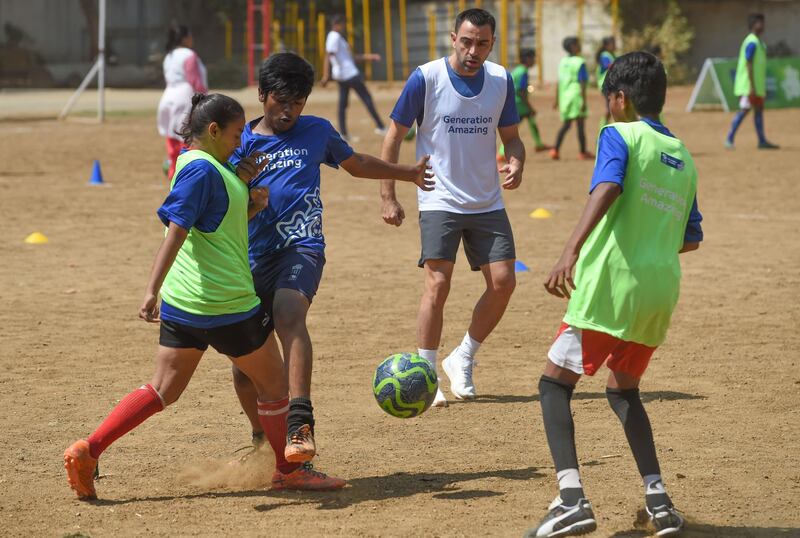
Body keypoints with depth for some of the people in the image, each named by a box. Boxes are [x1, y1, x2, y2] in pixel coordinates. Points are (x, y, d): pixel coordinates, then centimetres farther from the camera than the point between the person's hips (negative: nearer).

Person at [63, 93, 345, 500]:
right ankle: (288, 471, 23)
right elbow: (176, 231, -24)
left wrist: (251, 206, 7)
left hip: (181, 301, 9)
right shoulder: (202, 169, -15)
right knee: (273, 380, 9)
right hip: (222, 303, -9)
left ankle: (87, 450, -4)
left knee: (162, 390, 9)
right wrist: (153, 289, -29)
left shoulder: (193, 164, 15)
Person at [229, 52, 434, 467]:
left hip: (301, 247, -2)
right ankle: (263, 440, 30)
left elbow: (356, 164, 31)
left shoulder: (317, 132, 12)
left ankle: (300, 426, -45)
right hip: (254, 256, 2)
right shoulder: (241, 142, 7)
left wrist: (407, 173, 43)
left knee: (288, 313, -33)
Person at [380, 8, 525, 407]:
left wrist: (516, 164, -11)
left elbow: (510, 136, 12)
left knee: (503, 282, -3)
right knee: (438, 283, -14)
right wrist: (388, 197, -6)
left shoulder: (500, 80, 1)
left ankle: (463, 360, 18)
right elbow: (395, 135, -3)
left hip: (487, 203, 4)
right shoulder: (425, 78, -11)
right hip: (439, 201, -4)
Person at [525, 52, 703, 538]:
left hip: (612, 284, -7)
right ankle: (657, 498, 10)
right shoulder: (683, 158, 18)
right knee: (624, 390, 24)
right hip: (662, 290, 7)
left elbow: (606, 190, -22)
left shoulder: (620, 136, -2)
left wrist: (572, 251, -33)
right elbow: (692, 238, 22)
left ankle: (572, 497, -16)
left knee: (555, 383, 2)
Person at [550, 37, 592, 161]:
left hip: (564, 97, 6)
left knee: (566, 124, 13)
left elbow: (560, 82, 13)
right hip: (576, 97, -6)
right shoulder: (580, 62, -10)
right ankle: (583, 152, 9)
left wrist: (557, 100, 18)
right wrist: (584, 101, -13)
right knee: (580, 124, 3)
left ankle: (555, 149, 0)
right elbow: (582, 83, -13)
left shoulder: (563, 62, 9)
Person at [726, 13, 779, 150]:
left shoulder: (759, 42, 15)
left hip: (758, 86, 10)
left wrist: (762, 86, 21)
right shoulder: (752, 43, -16)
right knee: (744, 110, -10)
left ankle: (762, 141, 15)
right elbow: (749, 65, -20)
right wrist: (752, 86, -23)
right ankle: (729, 139, -7)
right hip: (748, 86, -10)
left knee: (759, 110, 11)